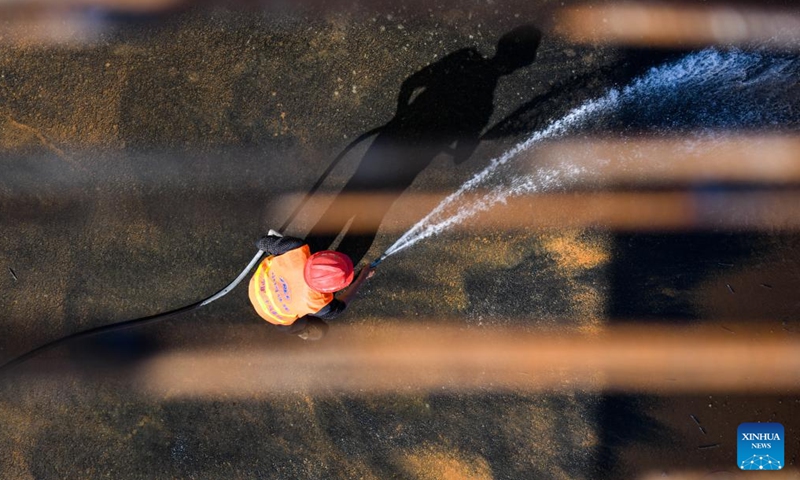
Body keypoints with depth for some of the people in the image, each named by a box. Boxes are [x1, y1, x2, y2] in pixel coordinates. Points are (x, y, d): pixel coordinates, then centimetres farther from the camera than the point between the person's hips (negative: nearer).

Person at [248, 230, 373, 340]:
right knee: (319, 331, 17)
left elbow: (263, 242, -19)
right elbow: (339, 307, -13)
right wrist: (362, 278, -8)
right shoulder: (317, 304, -41)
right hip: (273, 315, -3)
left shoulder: (298, 250, -41)